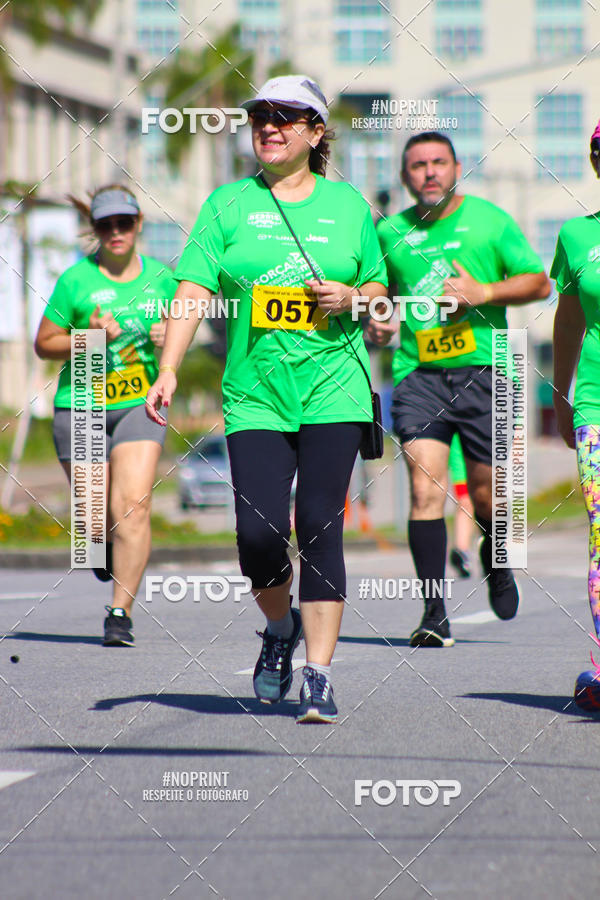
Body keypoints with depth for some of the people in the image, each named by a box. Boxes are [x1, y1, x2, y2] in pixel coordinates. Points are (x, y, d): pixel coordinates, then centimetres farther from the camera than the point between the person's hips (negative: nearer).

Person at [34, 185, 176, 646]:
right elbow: (44, 344, 1)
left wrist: (168, 338, -4)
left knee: (134, 504, -16)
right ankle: (108, 545, 41)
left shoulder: (162, 278, 5)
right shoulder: (75, 280, -3)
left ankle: (120, 613, -13)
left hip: (138, 405, 1)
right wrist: (88, 338, -15)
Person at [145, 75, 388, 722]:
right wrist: (168, 371, -13)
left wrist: (353, 296, -6)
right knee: (259, 534, -10)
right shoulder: (228, 205, 6)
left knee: (319, 528, -6)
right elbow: (194, 290, -2)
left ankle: (319, 678, -1)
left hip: (333, 389, 0)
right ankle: (280, 628, 21)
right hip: (255, 395, 0)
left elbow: (378, 288, 17)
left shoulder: (347, 204, 9)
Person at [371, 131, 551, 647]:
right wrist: (375, 323, 4)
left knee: (487, 493, 6)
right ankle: (434, 614, -12)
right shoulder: (391, 233, 10)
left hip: (483, 371, -1)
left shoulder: (489, 220, 4)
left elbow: (539, 283, 5)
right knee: (426, 489, -14)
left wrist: (483, 293, -10)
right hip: (419, 373, 1)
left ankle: (496, 563, 40)